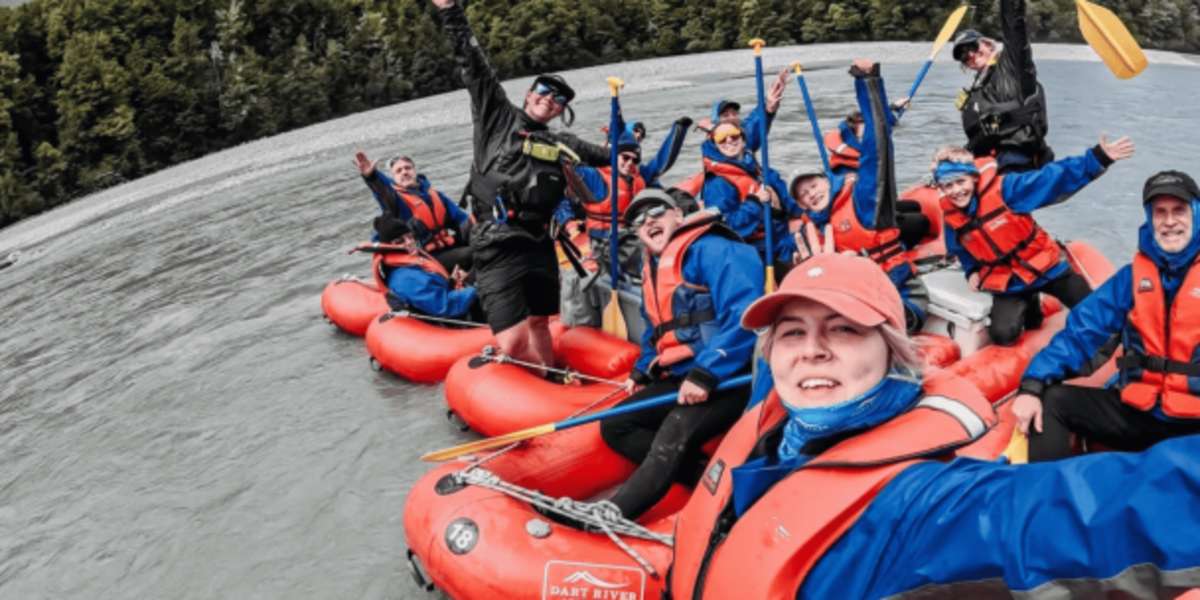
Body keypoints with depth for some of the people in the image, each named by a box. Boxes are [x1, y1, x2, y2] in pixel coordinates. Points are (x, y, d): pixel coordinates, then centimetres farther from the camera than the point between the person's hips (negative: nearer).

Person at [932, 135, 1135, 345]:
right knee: (1002, 335, -18)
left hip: (1044, 264, -2)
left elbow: (1052, 178, -28)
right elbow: (959, 248, 14)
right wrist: (972, 271, -2)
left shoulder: (1003, 189, -21)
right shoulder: (952, 216, -8)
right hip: (1007, 283, 2)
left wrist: (1098, 159, -37)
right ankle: (1028, 308, 15)